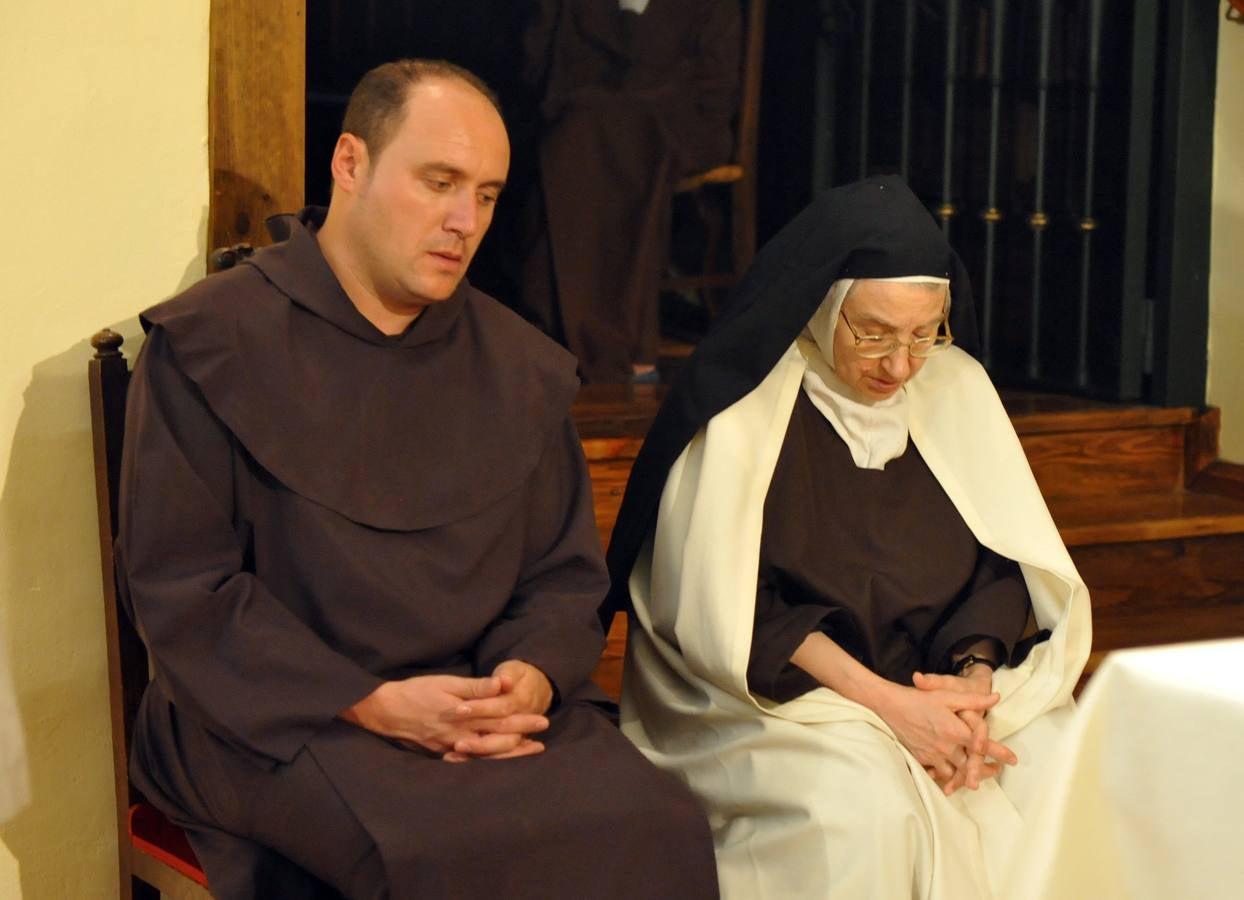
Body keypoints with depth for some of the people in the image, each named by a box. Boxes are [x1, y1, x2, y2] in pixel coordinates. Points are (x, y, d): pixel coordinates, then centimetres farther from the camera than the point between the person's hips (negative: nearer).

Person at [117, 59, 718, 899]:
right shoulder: (210, 344, -2)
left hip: (487, 698, 5)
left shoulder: (522, 367, 12)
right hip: (278, 717, -4)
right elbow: (180, 588, -7)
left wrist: (532, 677, -9)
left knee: (657, 825, -23)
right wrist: (370, 703, -17)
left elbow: (567, 571, 15)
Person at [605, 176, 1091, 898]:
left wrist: (973, 678, -14)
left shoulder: (956, 386, 5)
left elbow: (1004, 563, 6)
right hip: (771, 690, -4)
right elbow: (724, 605, -13)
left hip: (940, 679, 5)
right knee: (866, 807, -34)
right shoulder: (742, 401, -9)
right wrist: (881, 700, -21)